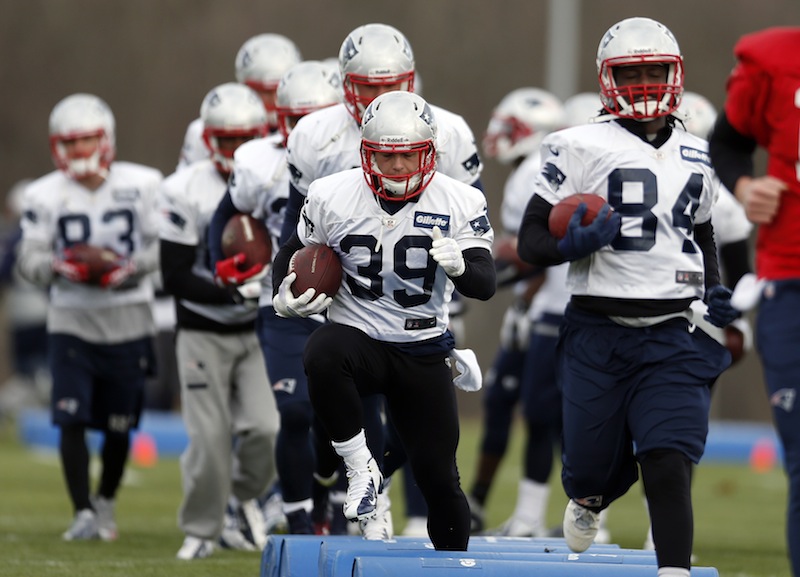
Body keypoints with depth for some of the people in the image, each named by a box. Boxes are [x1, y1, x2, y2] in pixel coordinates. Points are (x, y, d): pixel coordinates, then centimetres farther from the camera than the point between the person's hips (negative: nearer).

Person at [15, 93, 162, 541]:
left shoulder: (141, 186, -1)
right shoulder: (45, 196, 0)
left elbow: (160, 246, 0)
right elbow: (30, 258, 0)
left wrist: (130, 268, -18)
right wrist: (58, 266, -21)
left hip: (128, 318, 0)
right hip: (71, 319, 0)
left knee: (120, 423, 7)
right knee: (71, 419, -11)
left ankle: (106, 504, 29)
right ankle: (84, 513, -5)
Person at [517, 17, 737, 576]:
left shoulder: (695, 157, 13)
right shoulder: (580, 148, -4)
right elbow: (531, 240, -3)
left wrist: (714, 290, 11)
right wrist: (572, 244, -24)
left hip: (673, 336, 2)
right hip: (598, 334, -2)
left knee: (668, 465, -13)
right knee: (595, 467, 9)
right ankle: (588, 496, 46)